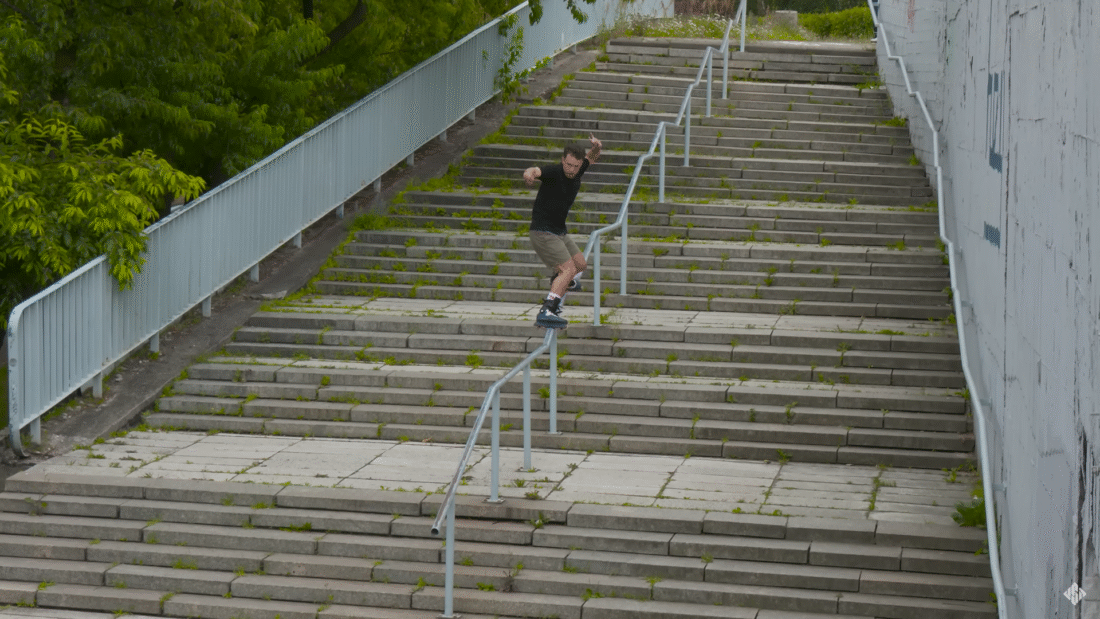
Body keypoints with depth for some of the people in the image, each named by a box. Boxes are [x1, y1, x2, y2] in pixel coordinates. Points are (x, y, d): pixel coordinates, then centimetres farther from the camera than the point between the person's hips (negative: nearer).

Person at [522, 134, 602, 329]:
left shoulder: (577, 172, -1)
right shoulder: (553, 172, -22)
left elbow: (591, 157, 19)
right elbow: (536, 171, -44)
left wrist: (596, 147, -5)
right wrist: (529, 173, -69)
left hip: (560, 232, 8)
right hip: (543, 232, -8)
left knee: (580, 264, 23)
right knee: (569, 269, -21)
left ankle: (558, 281, 55)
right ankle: (546, 312, -30)